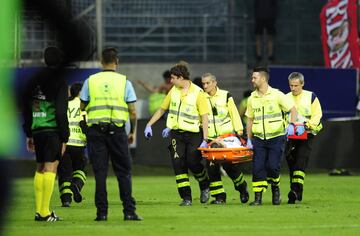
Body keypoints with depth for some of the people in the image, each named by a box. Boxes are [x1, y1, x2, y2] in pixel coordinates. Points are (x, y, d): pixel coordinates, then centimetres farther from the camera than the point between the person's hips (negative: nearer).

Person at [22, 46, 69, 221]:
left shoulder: (34, 81, 11)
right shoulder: (59, 82, -7)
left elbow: (26, 109, 14)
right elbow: (61, 112, -11)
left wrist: (28, 134, 20)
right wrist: (64, 138, -8)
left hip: (37, 130, 6)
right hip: (53, 130, -6)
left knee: (40, 169, 14)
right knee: (50, 168, -6)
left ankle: (39, 211, 12)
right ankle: (45, 212, -11)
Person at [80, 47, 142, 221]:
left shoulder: (90, 81, 3)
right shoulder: (124, 81, 1)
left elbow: (82, 107, 7)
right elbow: (133, 112, 0)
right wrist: (133, 132, 13)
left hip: (96, 130, 1)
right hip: (117, 130, -1)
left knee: (100, 172, 3)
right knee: (123, 172, 5)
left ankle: (102, 212, 1)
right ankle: (129, 211, 0)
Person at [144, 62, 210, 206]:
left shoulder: (198, 93, -8)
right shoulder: (173, 91, 8)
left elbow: (204, 117, -9)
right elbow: (162, 109, 19)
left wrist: (205, 140, -15)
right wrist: (149, 125, 12)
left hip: (193, 134, -4)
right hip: (176, 133, 4)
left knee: (193, 164, -6)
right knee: (179, 166, -4)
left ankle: (205, 186, 24)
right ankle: (186, 198, 0)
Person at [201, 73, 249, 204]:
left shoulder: (226, 96, 3)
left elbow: (234, 114, 6)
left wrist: (239, 131, 0)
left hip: (227, 136, -2)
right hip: (210, 138, 2)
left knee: (230, 166, -6)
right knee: (212, 168, -6)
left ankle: (242, 187, 20)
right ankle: (219, 196, 1)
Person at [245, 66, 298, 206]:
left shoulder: (277, 95, -5)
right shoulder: (252, 98, 8)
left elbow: (293, 109, -2)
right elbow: (250, 119, 14)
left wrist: (291, 125, -17)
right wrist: (249, 139, 11)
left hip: (276, 138, -4)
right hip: (259, 138, 4)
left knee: (273, 166, -12)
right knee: (258, 167, -6)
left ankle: (275, 188, 16)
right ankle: (258, 198, -2)